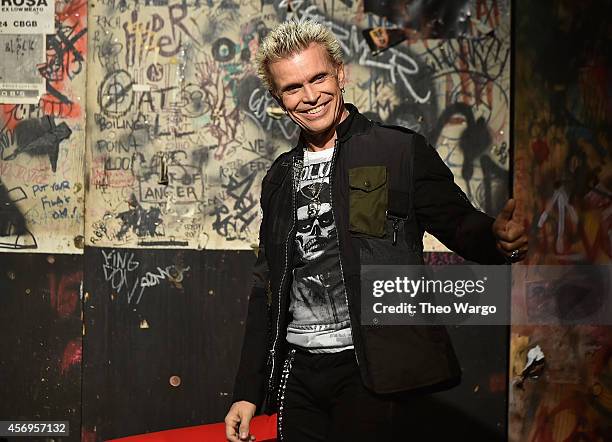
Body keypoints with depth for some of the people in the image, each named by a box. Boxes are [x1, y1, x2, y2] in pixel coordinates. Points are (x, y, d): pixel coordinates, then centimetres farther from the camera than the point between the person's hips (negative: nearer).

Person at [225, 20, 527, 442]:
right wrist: (248, 391, 14)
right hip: (298, 371, 5)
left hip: (373, 371, -5)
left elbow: (460, 224, -3)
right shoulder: (280, 178, 14)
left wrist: (497, 238, -27)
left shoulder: (402, 150, 0)